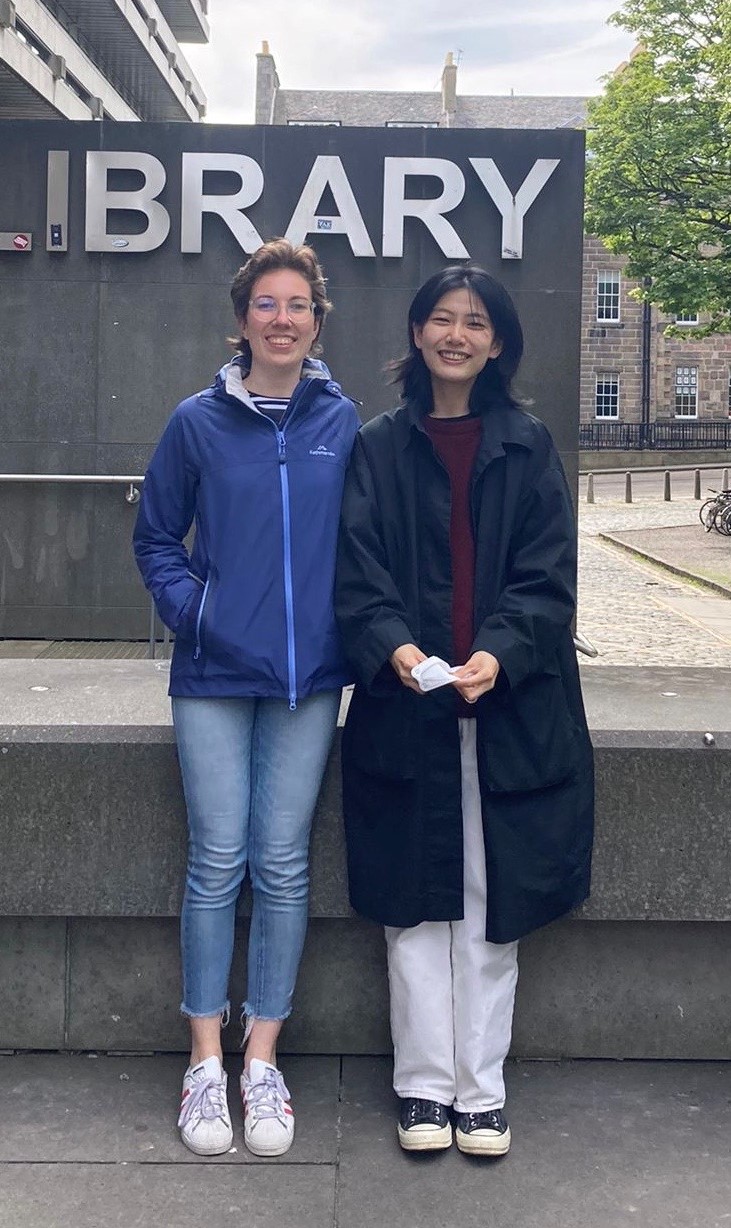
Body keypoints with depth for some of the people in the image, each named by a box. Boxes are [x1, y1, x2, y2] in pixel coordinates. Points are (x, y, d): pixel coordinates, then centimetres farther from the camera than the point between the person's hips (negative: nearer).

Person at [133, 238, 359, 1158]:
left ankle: (262, 1061, 19)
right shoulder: (199, 421, 2)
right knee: (217, 861, 2)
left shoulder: (341, 421, 4)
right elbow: (156, 537, 8)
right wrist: (187, 606, -6)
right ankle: (205, 1063, 16)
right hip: (214, 674, -1)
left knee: (282, 865, 5)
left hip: (307, 675, 1)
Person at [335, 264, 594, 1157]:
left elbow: (546, 574, -2)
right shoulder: (378, 448, 6)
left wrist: (499, 654, -19)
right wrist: (392, 645, -21)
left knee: (492, 902, 5)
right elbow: (357, 570, -2)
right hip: (405, 702, 0)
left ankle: (482, 1088, 16)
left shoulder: (527, 447, 7)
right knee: (416, 900, 5)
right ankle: (424, 1084, 17)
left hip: (510, 704, 0)